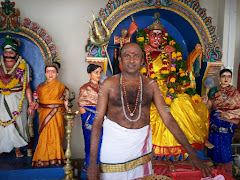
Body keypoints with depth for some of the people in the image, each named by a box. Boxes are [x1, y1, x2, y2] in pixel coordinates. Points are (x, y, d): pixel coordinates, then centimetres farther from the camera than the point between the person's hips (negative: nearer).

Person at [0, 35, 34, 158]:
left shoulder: (23, 67, -2)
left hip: (18, 101, -2)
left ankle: (17, 149, 17)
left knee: (17, 124, 3)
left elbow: (27, 87, -2)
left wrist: (30, 105, -5)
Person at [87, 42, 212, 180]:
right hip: (114, 146, -1)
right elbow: (98, 121, -5)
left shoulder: (151, 85, 1)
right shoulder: (109, 84, -4)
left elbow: (168, 118, -2)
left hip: (141, 145, 2)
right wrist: (92, 162, -10)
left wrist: (192, 153, -7)